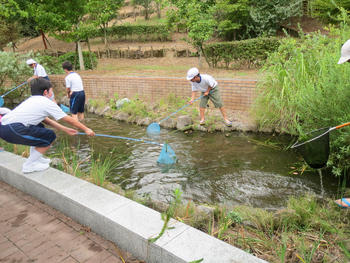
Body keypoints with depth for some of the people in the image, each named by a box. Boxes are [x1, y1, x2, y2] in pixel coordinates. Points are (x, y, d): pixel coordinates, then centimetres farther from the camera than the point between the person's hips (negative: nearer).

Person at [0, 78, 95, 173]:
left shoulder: (32, 100, 25)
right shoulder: (47, 102, 0)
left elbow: (47, 121, 30)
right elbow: (69, 120, 5)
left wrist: (66, 130, 33)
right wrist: (86, 129, 15)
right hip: (12, 130, -10)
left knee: (39, 128, 28)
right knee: (50, 136, 0)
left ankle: (35, 158, 29)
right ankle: (29, 165, 5)